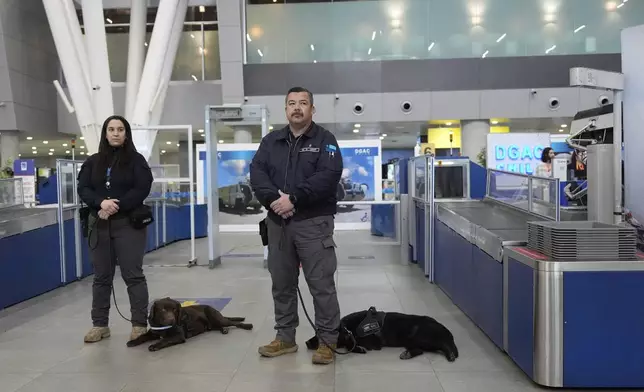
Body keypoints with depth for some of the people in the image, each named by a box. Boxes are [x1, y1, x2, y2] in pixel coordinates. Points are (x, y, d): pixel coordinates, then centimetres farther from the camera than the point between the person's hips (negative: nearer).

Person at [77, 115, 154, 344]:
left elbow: (142, 189, -8)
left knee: (133, 275, -3)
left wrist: (116, 206, -16)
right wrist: (101, 202, -16)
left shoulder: (136, 159, 2)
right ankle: (100, 324, 17)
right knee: (101, 276, 9)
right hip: (99, 225, 4)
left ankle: (140, 324, 1)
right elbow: (83, 189, 4)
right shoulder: (93, 161, 12)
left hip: (128, 223, -4)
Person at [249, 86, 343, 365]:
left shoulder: (325, 139, 0)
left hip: (313, 222, -4)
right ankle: (285, 337, 24)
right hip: (277, 222, 5)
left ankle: (328, 341, 8)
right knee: (282, 284, 12)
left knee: (321, 284, -2)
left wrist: (293, 198, -21)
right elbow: (257, 172, 1)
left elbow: (329, 175, -15)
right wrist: (273, 199, -17)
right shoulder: (271, 140, 13)